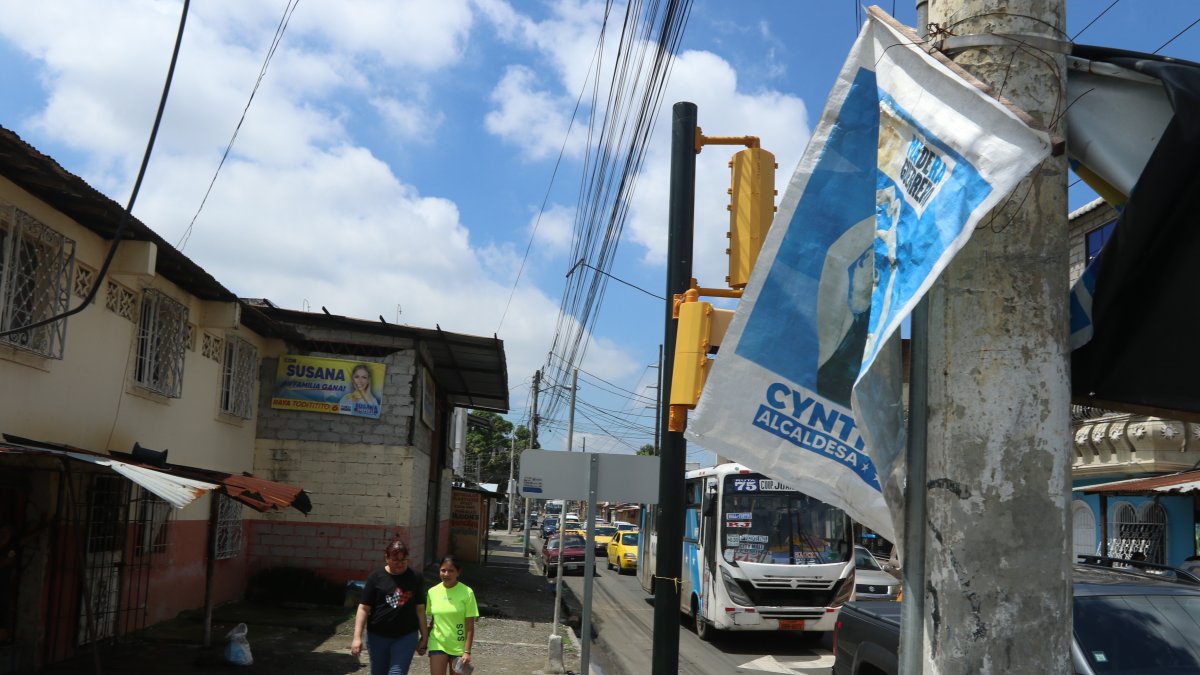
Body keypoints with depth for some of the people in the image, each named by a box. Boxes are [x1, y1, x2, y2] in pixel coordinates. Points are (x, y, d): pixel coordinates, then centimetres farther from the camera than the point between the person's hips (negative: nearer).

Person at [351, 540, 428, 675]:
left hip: (406, 636, 0)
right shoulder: (376, 577, -4)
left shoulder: (415, 579, 0)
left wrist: (424, 637, 6)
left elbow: (420, 609, 6)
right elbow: (364, 609, -5)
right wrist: (357, 637, -11)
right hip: (378, 636, 1)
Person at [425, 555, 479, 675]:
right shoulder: (432, 592, -1)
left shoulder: (467, 592, -11)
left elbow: (470, 626, -10)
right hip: (437, 644, 2)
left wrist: (467, 651, -13)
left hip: (459, 647, -2)